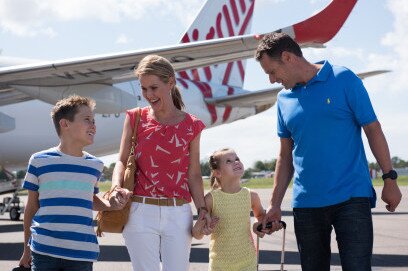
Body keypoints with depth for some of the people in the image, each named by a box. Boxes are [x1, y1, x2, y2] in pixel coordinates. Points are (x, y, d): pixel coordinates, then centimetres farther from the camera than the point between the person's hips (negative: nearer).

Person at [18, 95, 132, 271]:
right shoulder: (40, 161, 2)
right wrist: (27, 249, 13)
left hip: (82, 254, 2)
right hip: (43, 251, -2)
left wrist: (111, 205, 4)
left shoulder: (95, 165, 10)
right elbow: (32, 207, 9)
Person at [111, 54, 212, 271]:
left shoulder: (191, 126, 5)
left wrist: (202, 209, -5)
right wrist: (116, 186, -16)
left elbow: (193, 174, 6)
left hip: (178, 214, 0)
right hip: (140, 212, 0)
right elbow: (122, 161, 4)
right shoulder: (135, 119, 6)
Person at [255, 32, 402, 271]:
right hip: (306, 204, 4)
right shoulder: (284, 99, 10)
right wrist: (275, 205, 11)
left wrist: (390, 179, -4)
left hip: (352, 197, -4)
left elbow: (373, 129, -1)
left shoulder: (344, 80, -3)